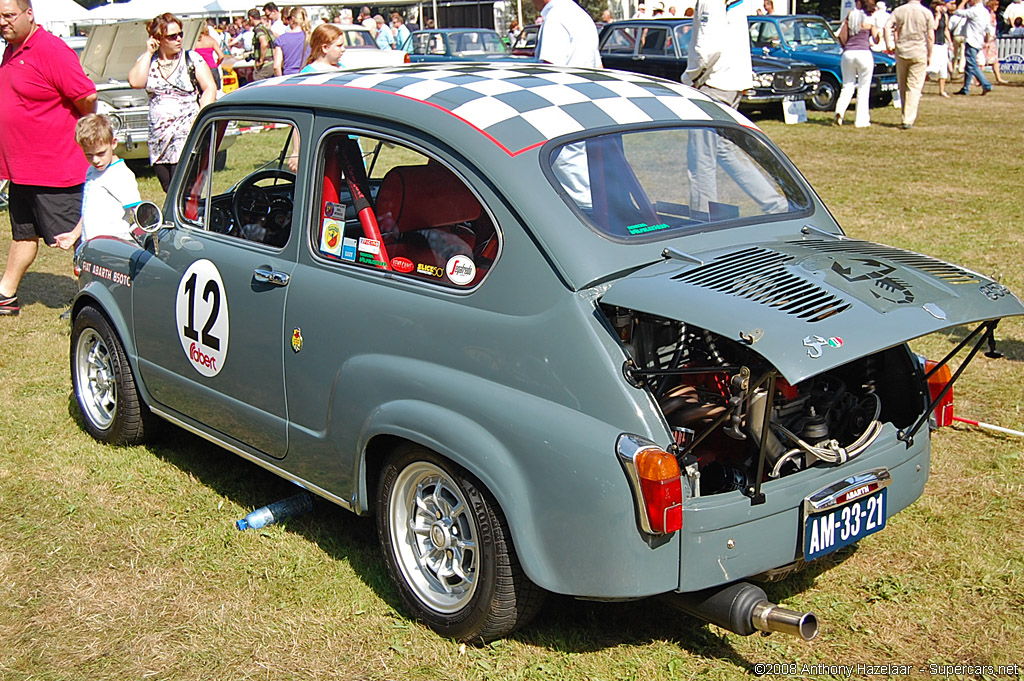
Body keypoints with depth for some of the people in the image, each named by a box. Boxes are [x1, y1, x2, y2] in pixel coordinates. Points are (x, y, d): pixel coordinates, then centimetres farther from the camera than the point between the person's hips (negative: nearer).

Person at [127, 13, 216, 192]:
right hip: (159, 139, 4)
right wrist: (148, 53, -3)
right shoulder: (147, 61, 10)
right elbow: (135, 82, -7)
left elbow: (210, 88, -1)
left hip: (187, 136, -4)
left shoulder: (192, 58, 4)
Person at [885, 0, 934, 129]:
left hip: (901, 52, 2)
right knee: (914, 88, -2)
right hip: (919, 53, -2)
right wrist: (929, 56, 6)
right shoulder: (926, 13, 0)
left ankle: (905, 117, 22)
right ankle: (908, 120, -10)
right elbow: (931, 37, -2)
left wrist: (888, 44, -9)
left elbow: (887, 26, -13)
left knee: (902, 87, 14)